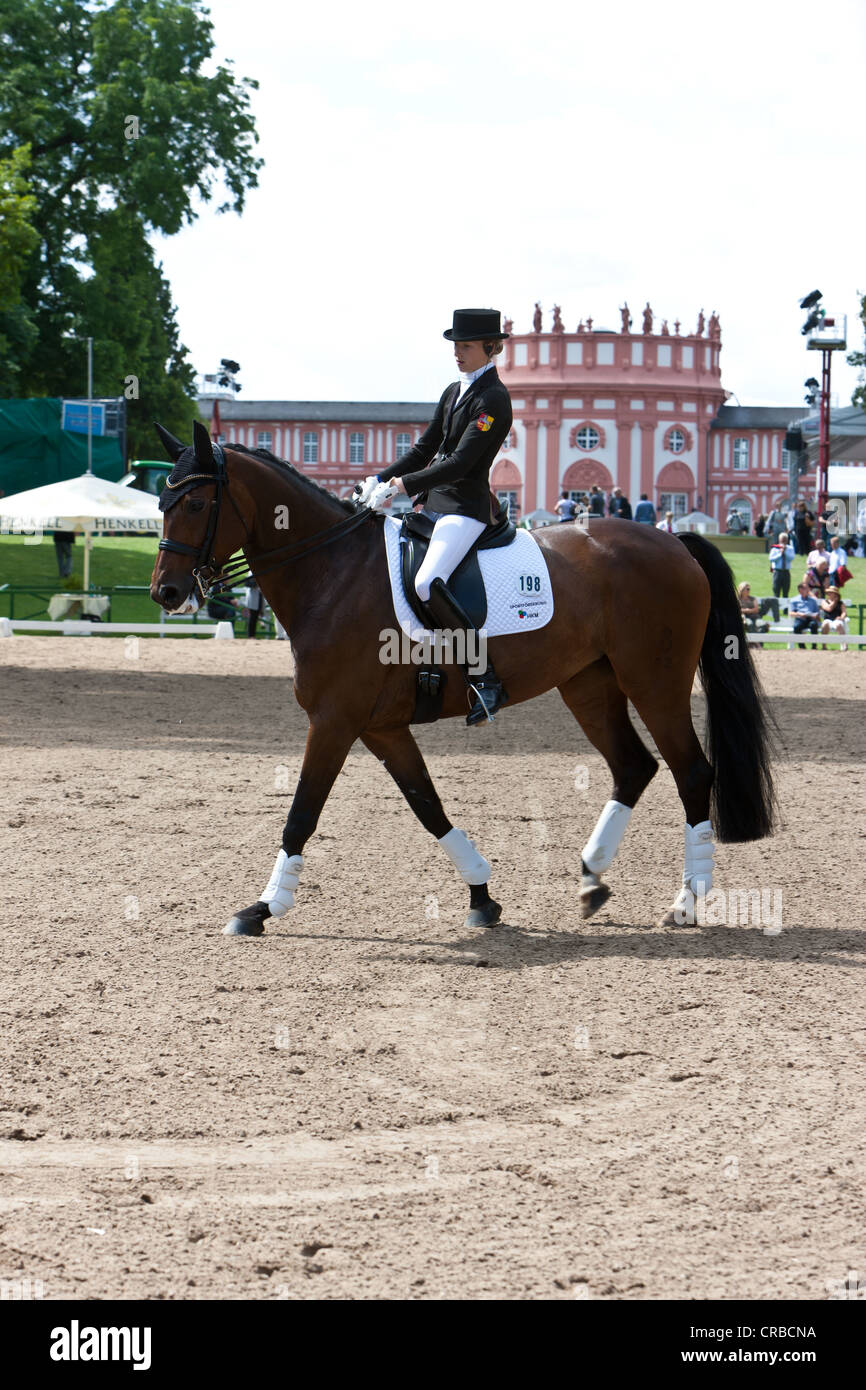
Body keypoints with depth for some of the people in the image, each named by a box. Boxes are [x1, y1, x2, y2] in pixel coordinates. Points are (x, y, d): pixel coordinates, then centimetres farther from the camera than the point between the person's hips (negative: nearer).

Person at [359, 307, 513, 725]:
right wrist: (382, 479, 5)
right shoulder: (453, 392, 16)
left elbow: (460, 463, -20)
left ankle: (487, 680, -27)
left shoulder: (493, 401, -12)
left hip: (465, 508, -10)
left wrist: (404, 485, -24)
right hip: (433, 503, 10)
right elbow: (424, 450, 19)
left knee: (427, 584, -29)